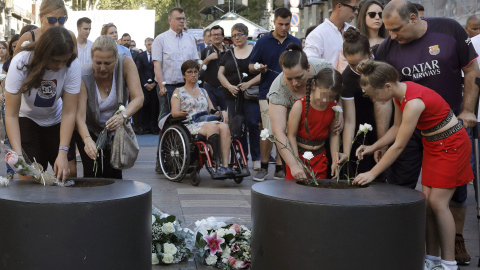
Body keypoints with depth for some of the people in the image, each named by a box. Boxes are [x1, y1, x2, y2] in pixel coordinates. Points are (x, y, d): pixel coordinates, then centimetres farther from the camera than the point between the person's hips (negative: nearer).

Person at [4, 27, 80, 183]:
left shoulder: (72, 65, -25)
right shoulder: (21, 63, -29)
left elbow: (69, 112, -22)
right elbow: (11, 114, -27)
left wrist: (63, 153, -30)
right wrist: (18, 153, -38)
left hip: (55, 121, 2)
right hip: (26, 119, -2)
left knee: (68, 173, -6)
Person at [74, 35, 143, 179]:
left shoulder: (126, 63, -22)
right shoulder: (84, 77, -27)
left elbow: (138, 97, -27)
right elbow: (79, 115, -33)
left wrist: (123, 116, -46)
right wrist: (87, 140, -51)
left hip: (116, 129, 2)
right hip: (89, 130, -2)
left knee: (114, 175, -5)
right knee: (94, 174, -15)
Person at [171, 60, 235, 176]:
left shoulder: (203, 91, 31)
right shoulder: (178, 92, 16)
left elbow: (211, 109, 25)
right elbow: (174, 112, 1)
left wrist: (217, 113, 1)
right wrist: (181, 113, -22)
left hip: (207, 122, 4)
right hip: (190, 125, -4)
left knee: (224, 127, -31)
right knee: (212, 126, -37)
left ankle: (225, 165, -43)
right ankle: (217, 165, -43)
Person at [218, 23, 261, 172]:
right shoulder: (229, 54, 14)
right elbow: (220, 73, 11)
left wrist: (249, 83, -16)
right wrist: (229, 86, -7)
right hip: (233, 96, 4)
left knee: (252, 124, -9)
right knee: (236, 126, 3)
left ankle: (256, 158, -1)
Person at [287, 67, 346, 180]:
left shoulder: (334, 107, -5)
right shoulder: (300, 105, -17)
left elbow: (334, 134, 5)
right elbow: (291, 135, -14)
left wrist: (335, 161, 1)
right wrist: (297, 163, -17)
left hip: (319, 157, 3)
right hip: (298, 154, -3)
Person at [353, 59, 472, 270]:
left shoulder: (413, 102, -31)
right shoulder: (400, 93, -4)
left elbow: (398, 146, -26)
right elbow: (397, 129, 9)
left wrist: (372, 173, -20)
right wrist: (373, 147, 0)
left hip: (451, 144, -9)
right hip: (432, 143, 9)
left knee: (437, 201, -8)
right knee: (426, 199, 5)